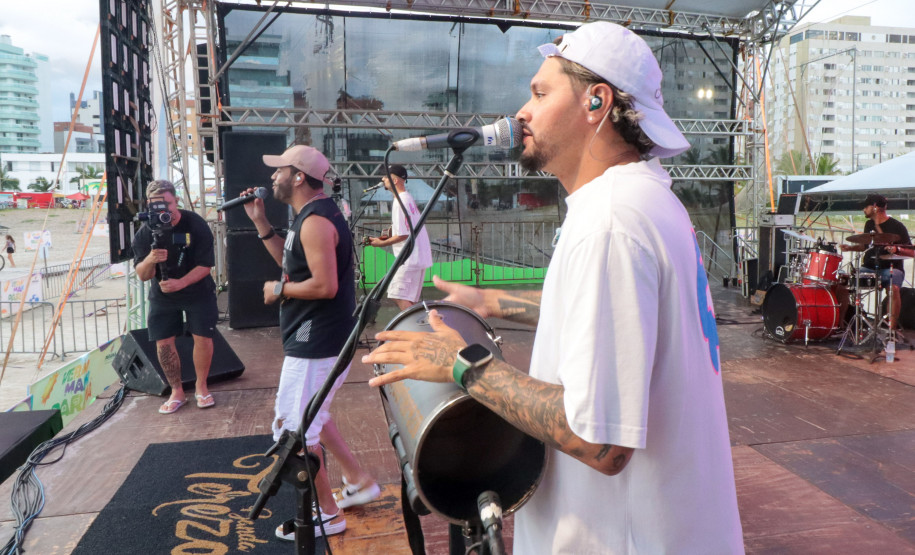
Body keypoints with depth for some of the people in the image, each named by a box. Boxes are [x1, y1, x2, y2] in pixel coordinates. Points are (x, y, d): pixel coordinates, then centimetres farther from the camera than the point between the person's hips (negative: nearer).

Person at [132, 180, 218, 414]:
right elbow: (142, 275, -12)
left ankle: (201, 387, 16)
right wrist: (150, 259, -35)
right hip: (162, 294, 2)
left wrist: (180, 283, -32)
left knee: (203, 337, -5)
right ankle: (177, 392, 17)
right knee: (163, 342, 0)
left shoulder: (196, 225, -18)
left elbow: (205, 265, -17)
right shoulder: (145, 232, -11)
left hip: (198, 291, -2)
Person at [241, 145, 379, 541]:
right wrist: (260, 223, 11)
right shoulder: (313, 215, 12)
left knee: (292, 430, 1)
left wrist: (278, 290, -13)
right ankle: (359, 482, 32)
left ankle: (327, 514, 16)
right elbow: (293, 265, 17)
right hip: (319, 339, 11)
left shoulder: (315, 221, -21)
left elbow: (325, 285, -29)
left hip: (316, 343, -11)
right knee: (310, 417, 24)